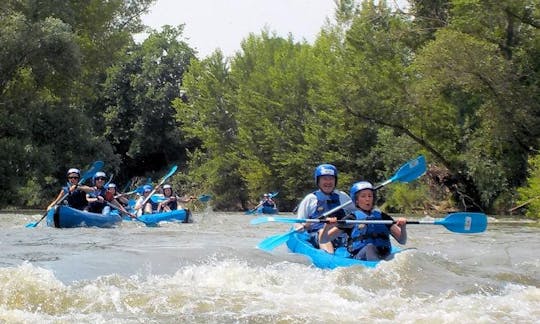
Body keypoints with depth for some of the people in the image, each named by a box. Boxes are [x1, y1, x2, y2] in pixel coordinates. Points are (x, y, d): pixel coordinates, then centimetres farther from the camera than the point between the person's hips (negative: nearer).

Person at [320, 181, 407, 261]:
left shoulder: (383, 217, 20)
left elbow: (402, 241, 14)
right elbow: (323, 240, 8)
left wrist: (403, 227, -7)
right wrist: (327, 227, -13)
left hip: (383, 257, 3)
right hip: (358, 259, -3)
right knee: (370, 247, -35)